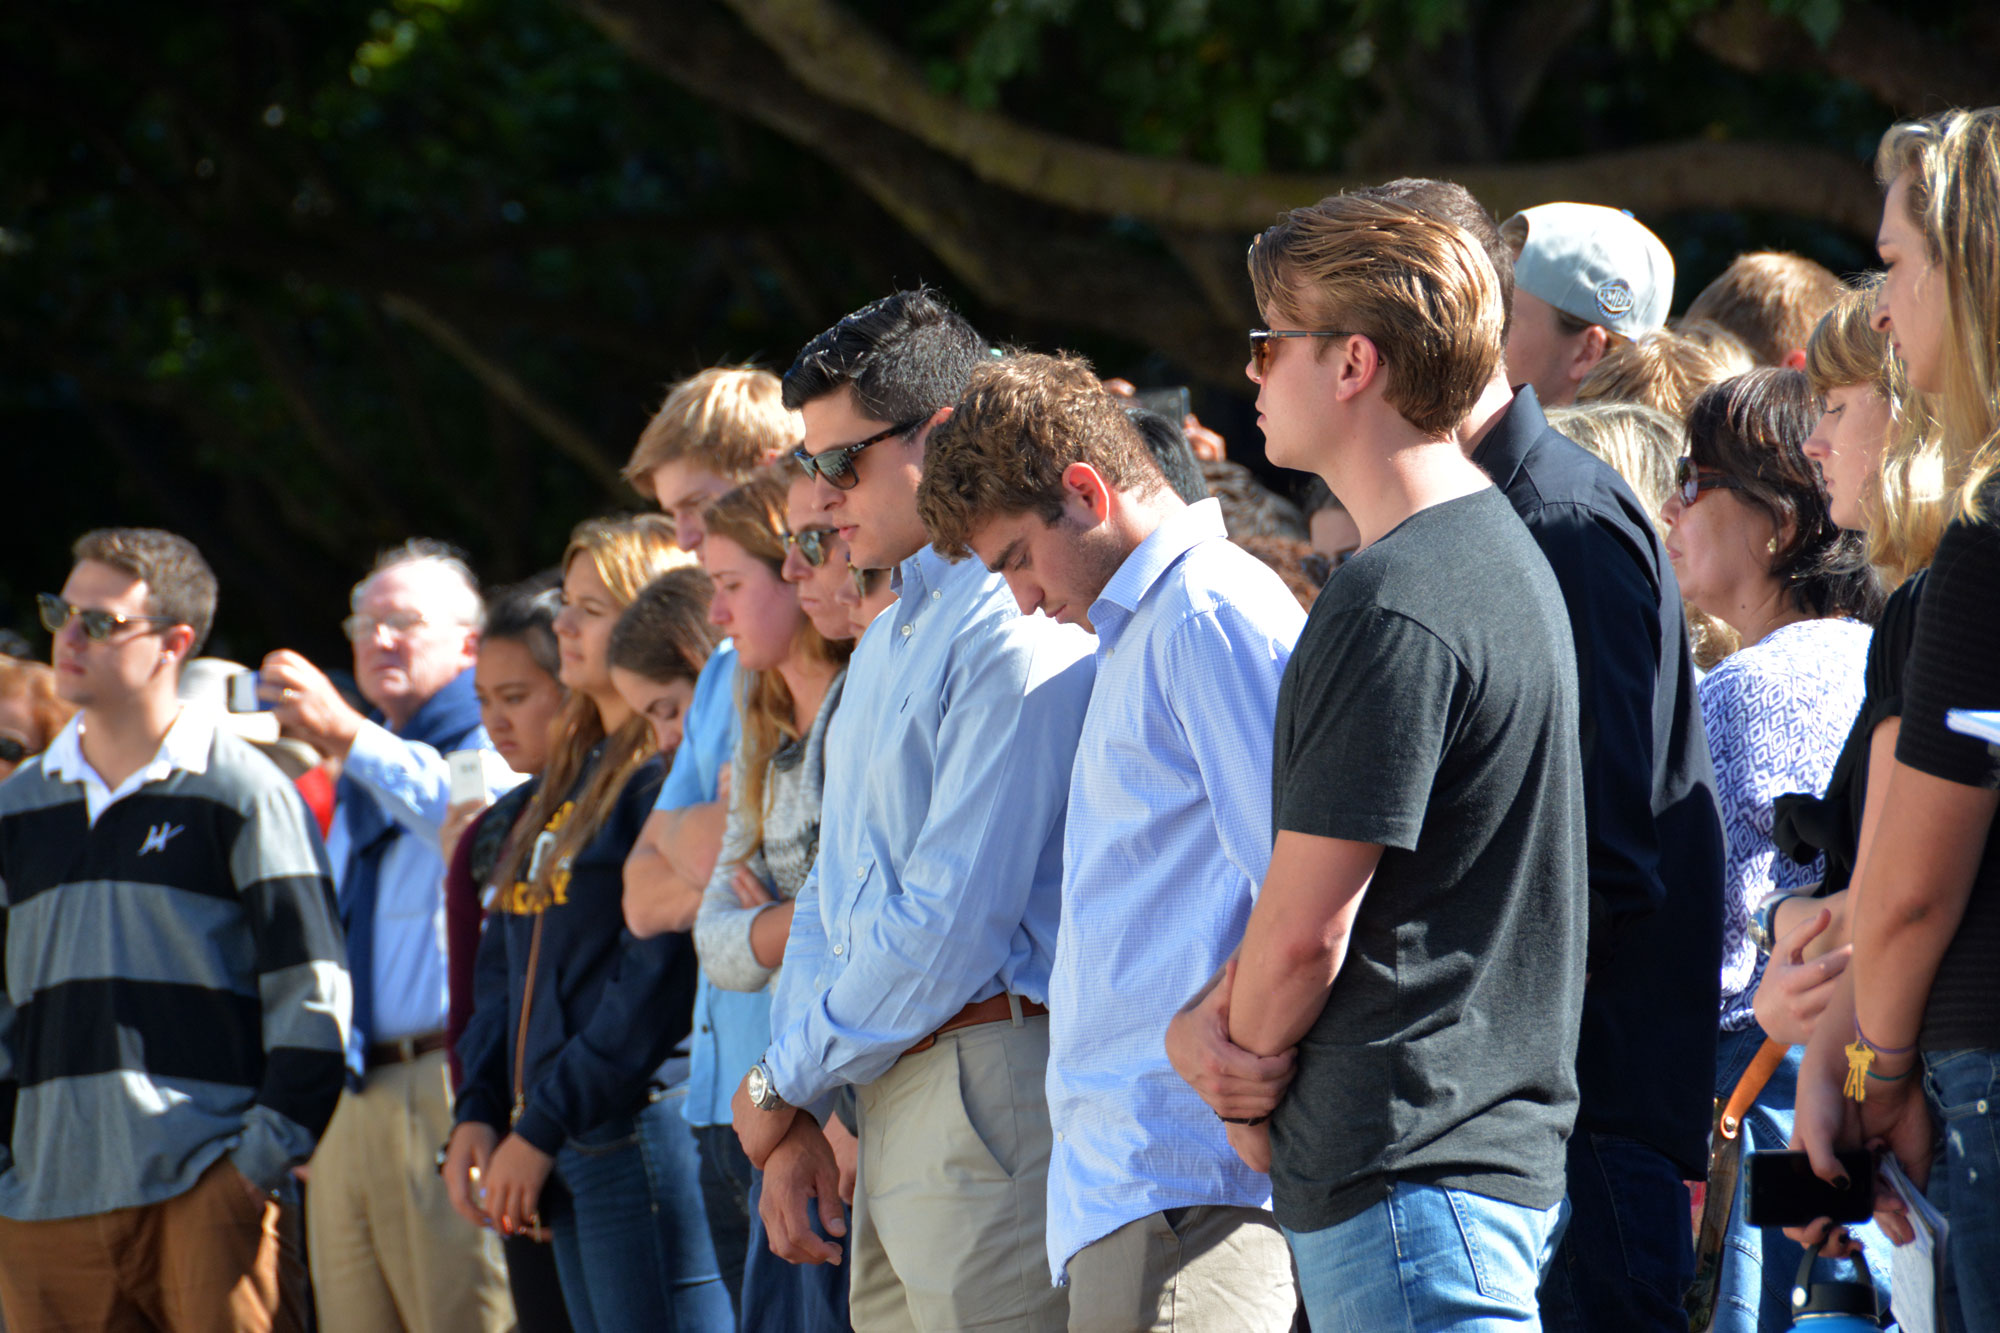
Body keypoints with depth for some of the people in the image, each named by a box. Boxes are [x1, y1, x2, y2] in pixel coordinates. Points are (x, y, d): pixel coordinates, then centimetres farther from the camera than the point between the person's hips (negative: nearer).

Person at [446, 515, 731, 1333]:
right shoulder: (575, 770, 19)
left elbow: (658, 974, -16)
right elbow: (508, 959, 21)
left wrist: (544, 1125, -14)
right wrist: (478, 1111, 9)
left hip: (641, 1127, -9)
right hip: (563, 1151, 9)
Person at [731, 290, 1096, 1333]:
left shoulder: (1019, 633, -13)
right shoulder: (889, 637, 20)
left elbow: (955, 918, -17)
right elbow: (833, 889, 22)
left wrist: (785, 1083, -6)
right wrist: (792, 1122, 11)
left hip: (989, 1080, -9)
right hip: (890, 1108, 9)